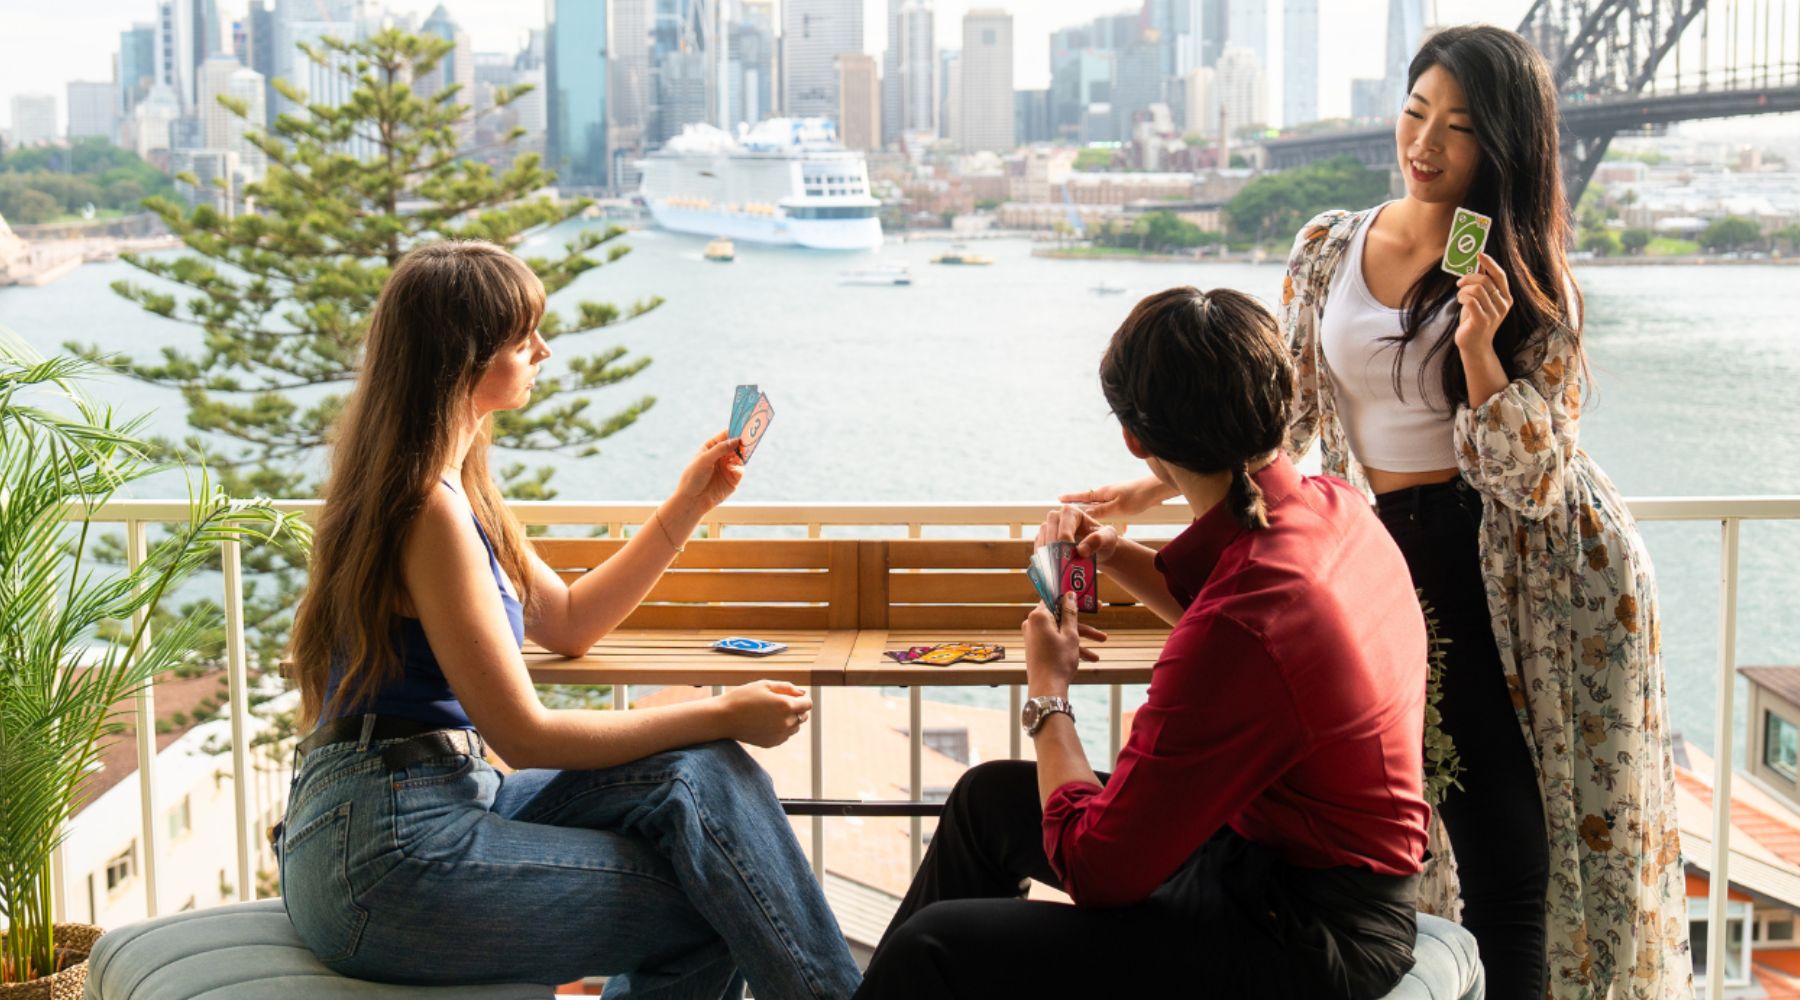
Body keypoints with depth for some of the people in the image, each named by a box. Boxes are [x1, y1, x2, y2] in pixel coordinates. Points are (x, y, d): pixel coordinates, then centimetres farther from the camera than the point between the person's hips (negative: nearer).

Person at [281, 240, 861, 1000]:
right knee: (710, 913, -13)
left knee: (697, 776, -7)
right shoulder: (429, 509, -17)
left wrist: (688, 506, 18)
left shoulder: (457, 485, 13)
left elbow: (568, 623, 24)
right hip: (383, 857, -9)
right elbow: (525, 735, -17)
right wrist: (721, 716, -11)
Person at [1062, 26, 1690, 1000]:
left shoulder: (1532, 286, -3)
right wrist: (1157, 484, 2)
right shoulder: (1329, 248, 4)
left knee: (1570, 831, 0)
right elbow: (1278, 414, 11)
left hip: (1536, 572, -2)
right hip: (1396, 556, 2)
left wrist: (1479, 348, -22)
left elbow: (1530, 482, -9)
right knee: (1491, 839, 3)